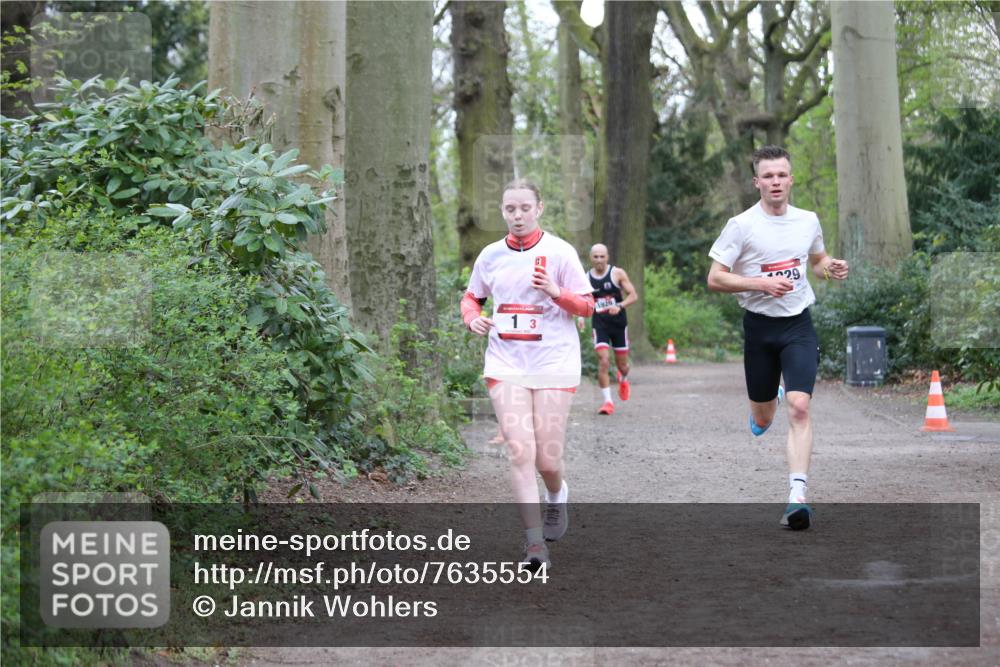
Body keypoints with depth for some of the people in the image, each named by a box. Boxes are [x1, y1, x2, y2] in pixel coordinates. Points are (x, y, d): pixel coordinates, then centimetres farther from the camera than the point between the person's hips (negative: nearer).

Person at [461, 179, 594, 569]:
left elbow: (586, 306, 0)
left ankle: (557, 495, 37)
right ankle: (534, 541, -9)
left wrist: (555, 292, -19)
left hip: (554, 363, -2)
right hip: (505, 364, 2)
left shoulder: (560, 252, -2)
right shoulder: (491, 255, 7)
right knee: (519, 452, -11)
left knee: (547, 458, 0)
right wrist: (473, 318, -1)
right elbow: (472, 296, 21)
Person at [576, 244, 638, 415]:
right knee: (603, 362, -16)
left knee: (622, 364, 10)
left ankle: (623, 380, 47)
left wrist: (620, 306, -21)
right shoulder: (586, 278, 3)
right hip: (599, 324, 0)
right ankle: (607, 401, -9)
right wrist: (580, 316, -7)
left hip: (619, 323, 0)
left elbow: (633, 296, -4)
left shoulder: (618, 273, -3)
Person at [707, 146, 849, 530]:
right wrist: (761, 284, -20)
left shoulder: (808, 221, 5)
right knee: (763, 418, 12)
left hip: (798, 325, 1)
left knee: (799, 408, -17)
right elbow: (714, 279, -8)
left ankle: (797, 497, -18)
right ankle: (762, 411, 52)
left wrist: (831, 268, 0)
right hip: (760, 325, -1)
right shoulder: (741, 225, -7)